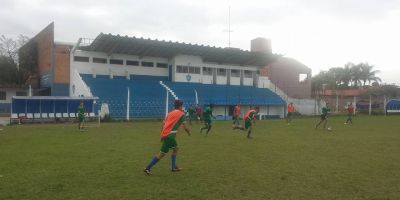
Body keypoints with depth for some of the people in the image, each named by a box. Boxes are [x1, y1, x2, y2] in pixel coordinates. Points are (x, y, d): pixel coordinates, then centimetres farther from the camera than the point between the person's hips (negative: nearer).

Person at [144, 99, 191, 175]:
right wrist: (189, 132, 13)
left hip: (165, 134, 8)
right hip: (170, 135, -8)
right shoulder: (181, 114, 0)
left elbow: (163, 124, 18)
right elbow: (185, 126, -6)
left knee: (175, 148, 23)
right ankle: (148, 168, -3)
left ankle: (173, 167, 26)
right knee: (162, 154, -3)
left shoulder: (170, 113, 20)